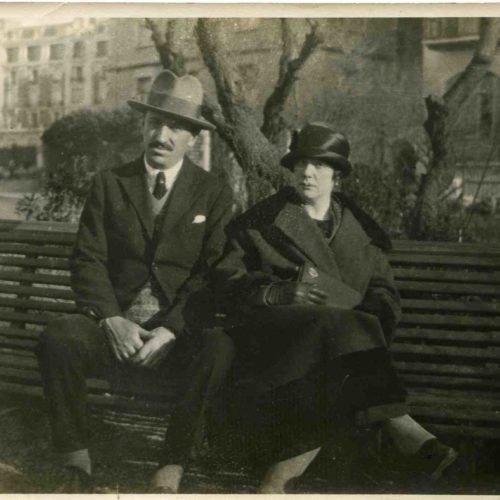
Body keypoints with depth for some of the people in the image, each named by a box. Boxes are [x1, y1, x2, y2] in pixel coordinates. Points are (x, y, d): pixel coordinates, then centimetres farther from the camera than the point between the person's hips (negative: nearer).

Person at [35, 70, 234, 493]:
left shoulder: (214, 194, 7)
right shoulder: (109, 184, 10)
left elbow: (215, 272, -2)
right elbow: (88, 261, 3)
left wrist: (171, 330, -16)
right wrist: (111, 320, -14)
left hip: (180, 334, -1)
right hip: (116, 327, 2)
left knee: (219, 349, -33)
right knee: (57, 338, -28)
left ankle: (171, 471, -19)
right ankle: (78, 466, -11)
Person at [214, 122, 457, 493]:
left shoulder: (362, 232, 19)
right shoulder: (261, 222, 14)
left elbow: (384, 295, 13)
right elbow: (226, 282, 6)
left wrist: (366, 328, -11)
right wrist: (279, 293, -13)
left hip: (348, 331, 3)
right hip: (274, 333, -2)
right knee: (331, 335, -37)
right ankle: (409, 437, -40)